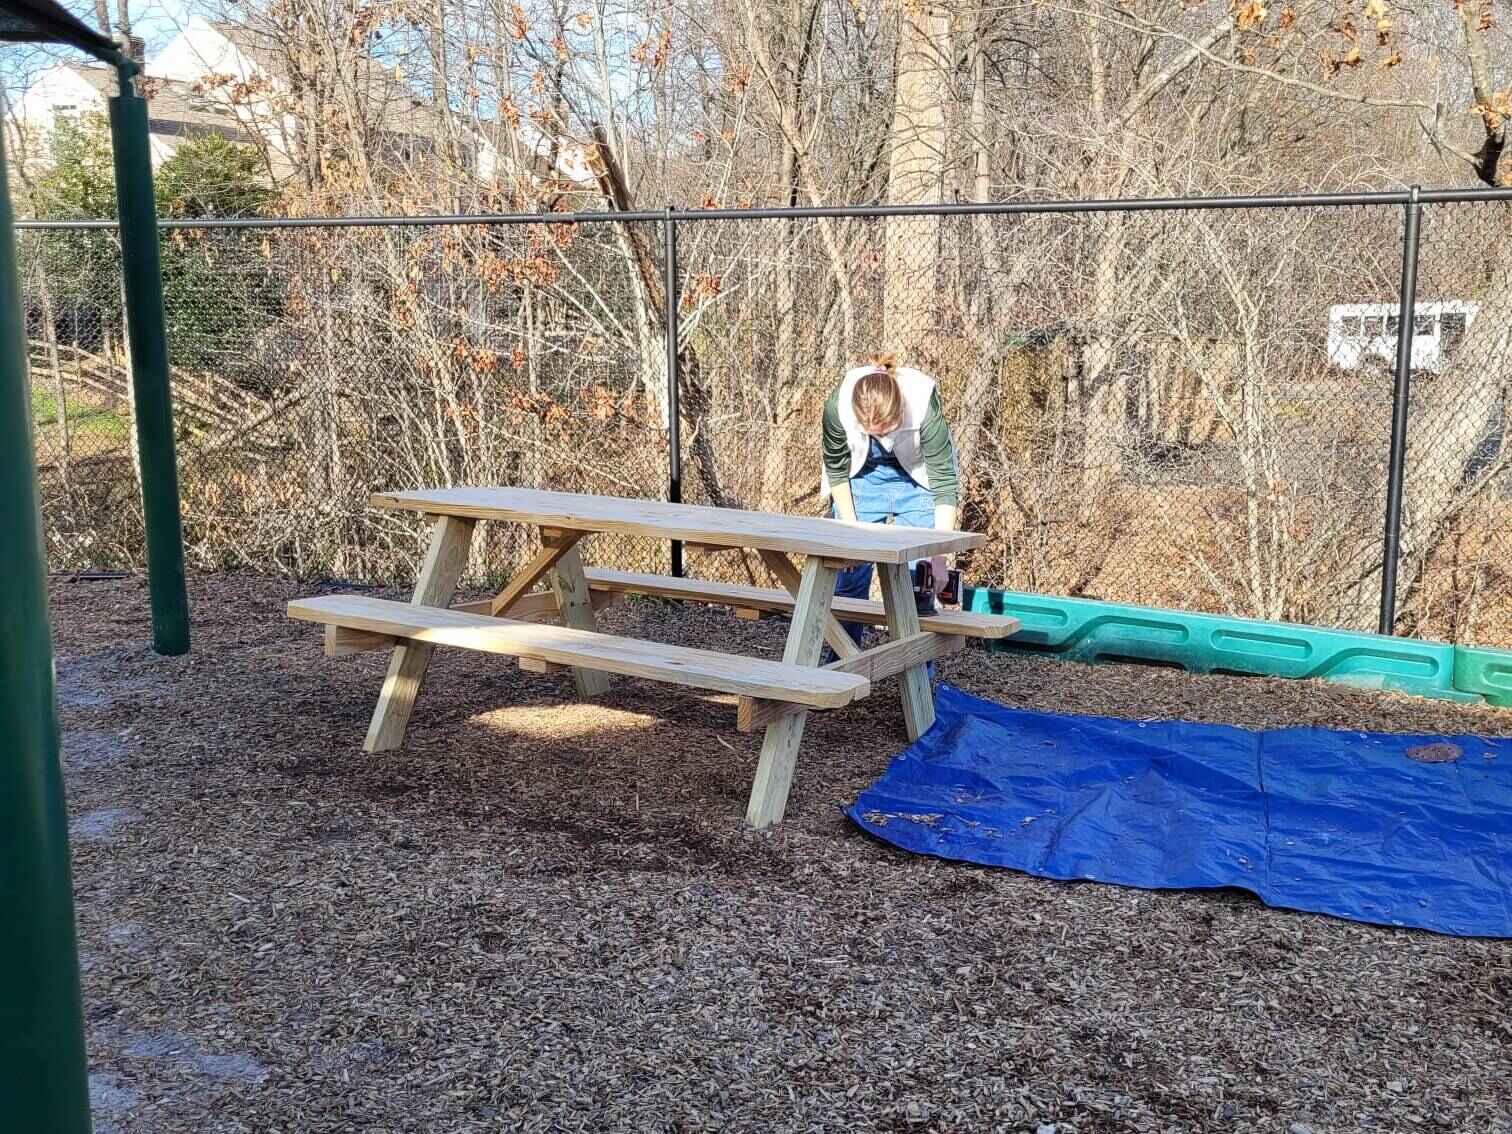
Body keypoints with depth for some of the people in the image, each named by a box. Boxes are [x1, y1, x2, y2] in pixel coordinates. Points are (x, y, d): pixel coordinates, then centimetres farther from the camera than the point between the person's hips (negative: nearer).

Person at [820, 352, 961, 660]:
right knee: (849, 576, -1)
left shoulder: (924, 407, -36)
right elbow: (836, 470, -12)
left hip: (917, 479, -1)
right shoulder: (837, 406, -31)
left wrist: (939, 557, -32)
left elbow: (944, 484, -28)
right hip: (861, 475, 1)